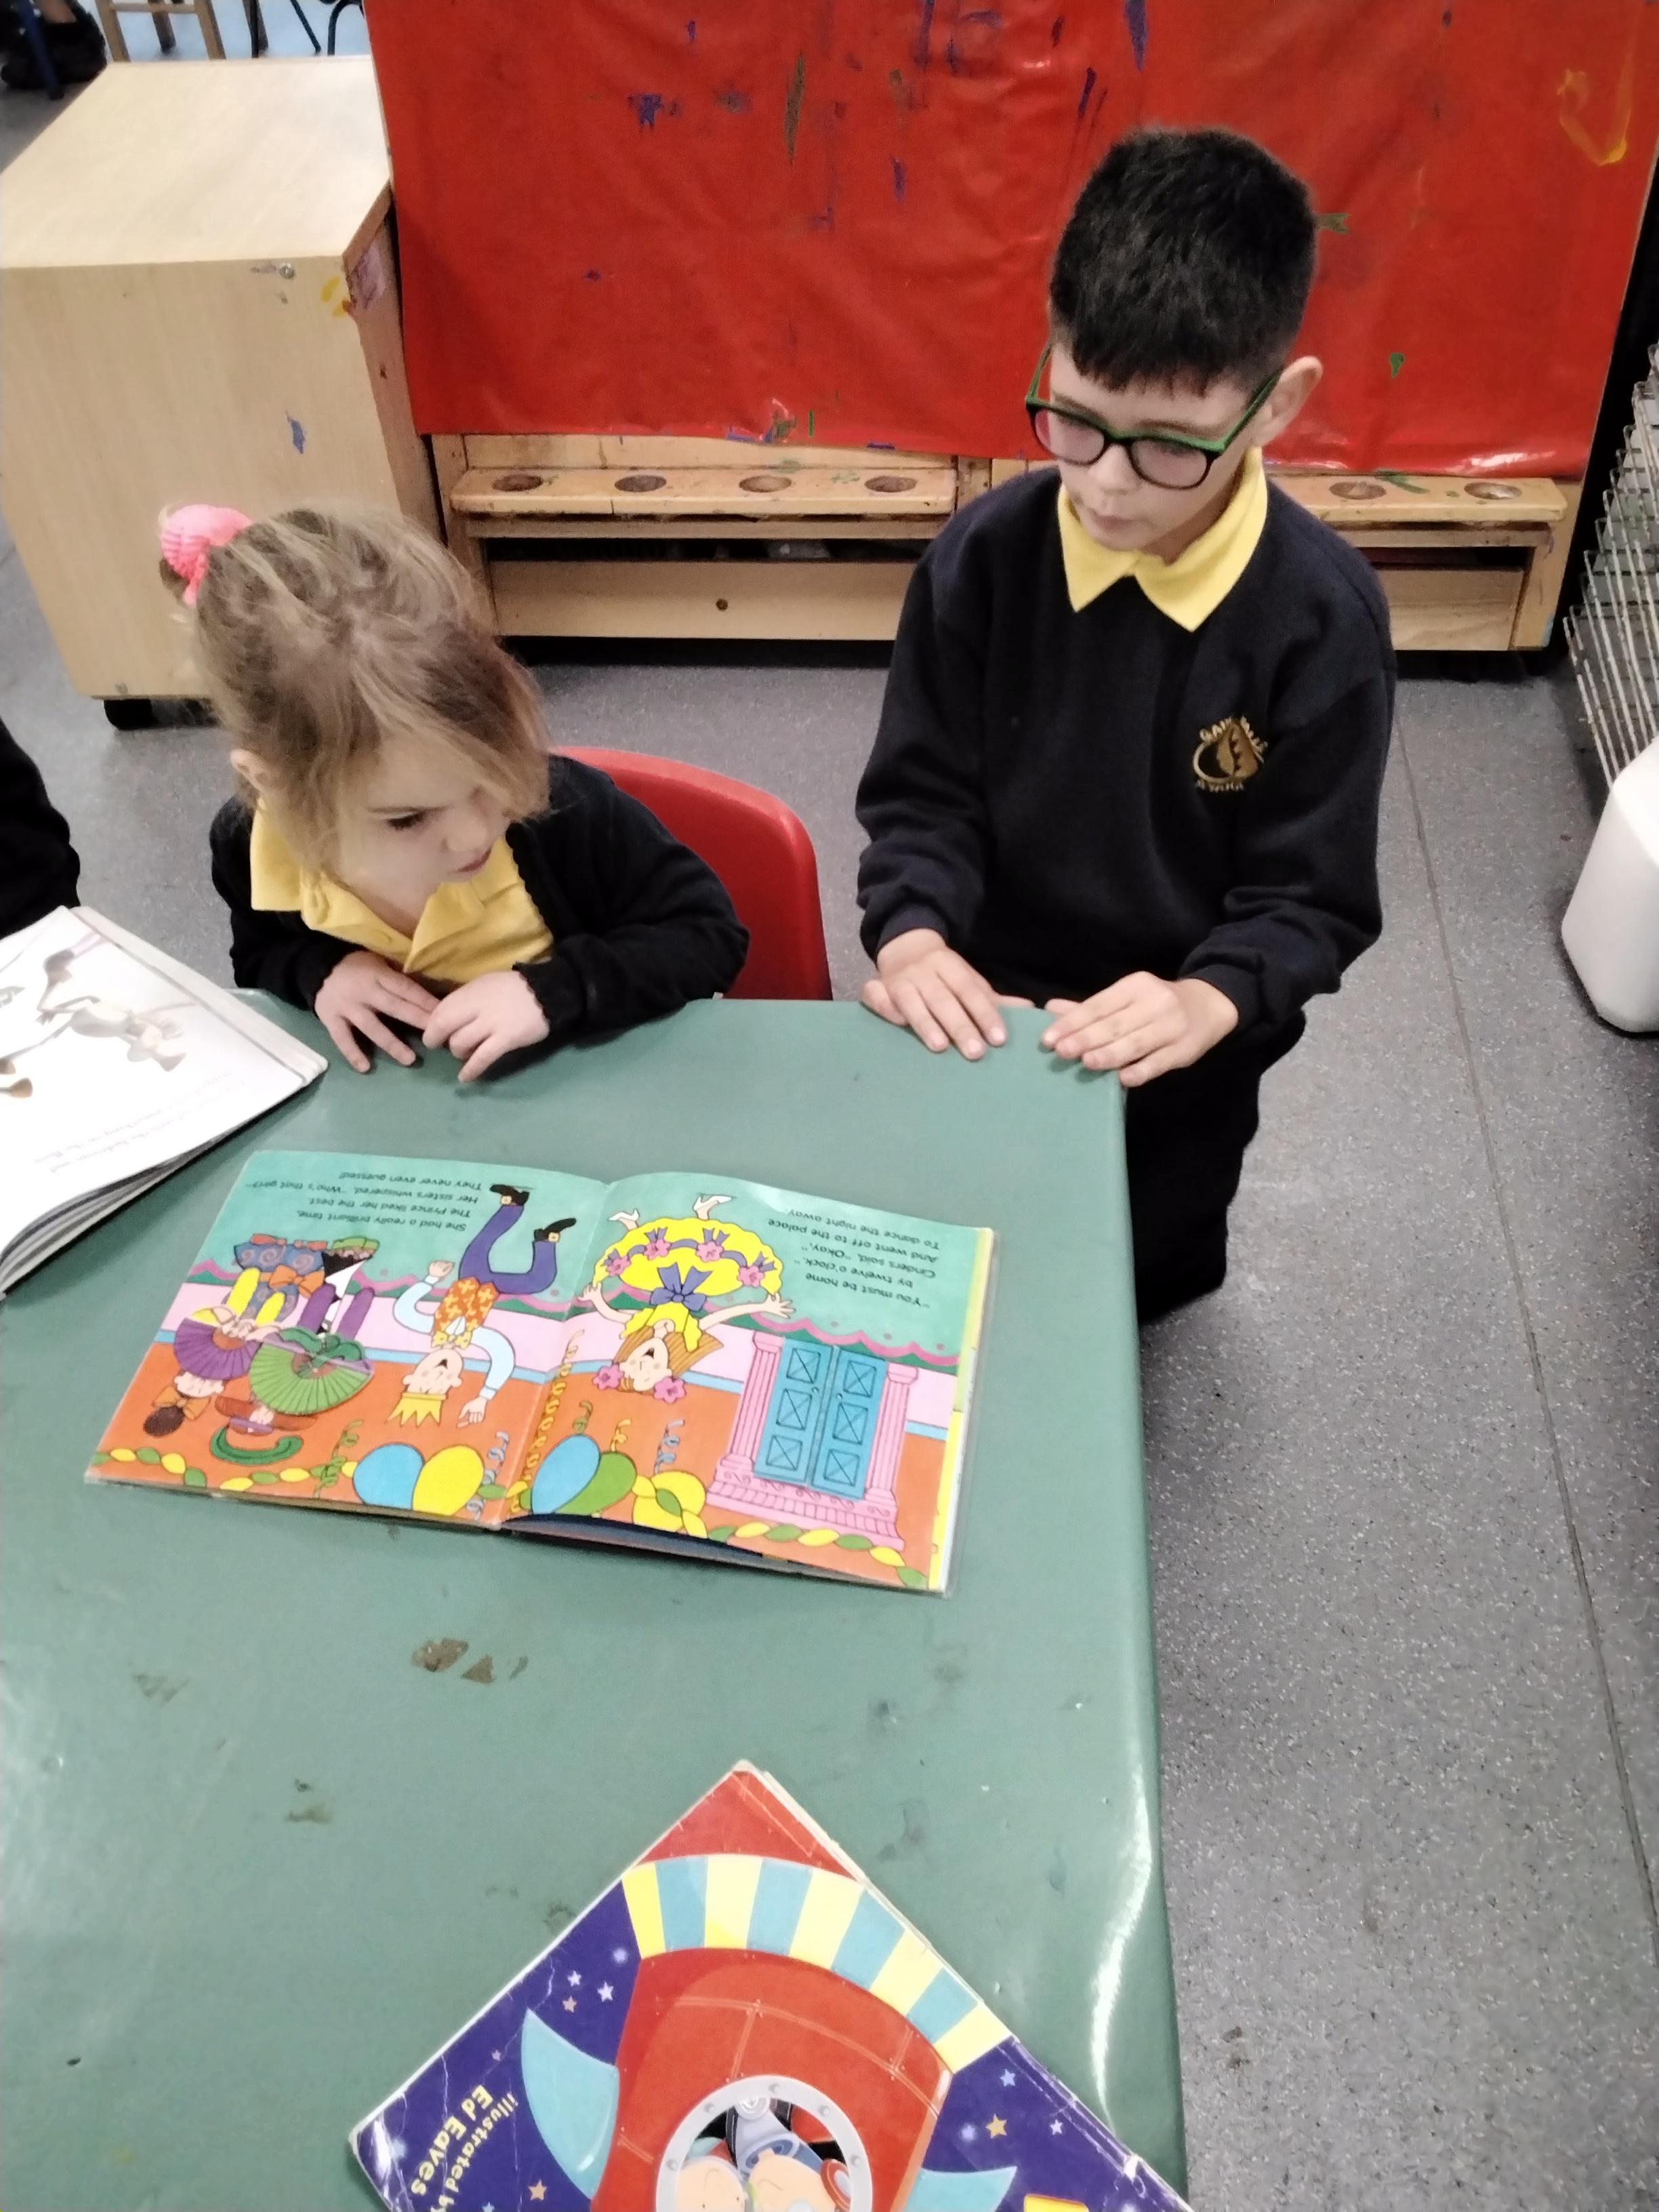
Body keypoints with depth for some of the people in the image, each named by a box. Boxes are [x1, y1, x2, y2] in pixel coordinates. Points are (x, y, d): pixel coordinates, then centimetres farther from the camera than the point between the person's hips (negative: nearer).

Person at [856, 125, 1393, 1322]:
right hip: (988, 1011, 1)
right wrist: (913, 933, -30)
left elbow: (1314, 896, -17)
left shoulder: (1323, 616, -23)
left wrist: (1211, 1000, -37)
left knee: (1152, 1269, 27)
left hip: (1183, 1046, -1)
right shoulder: (984, 555, -18)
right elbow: (923, 793, -10)